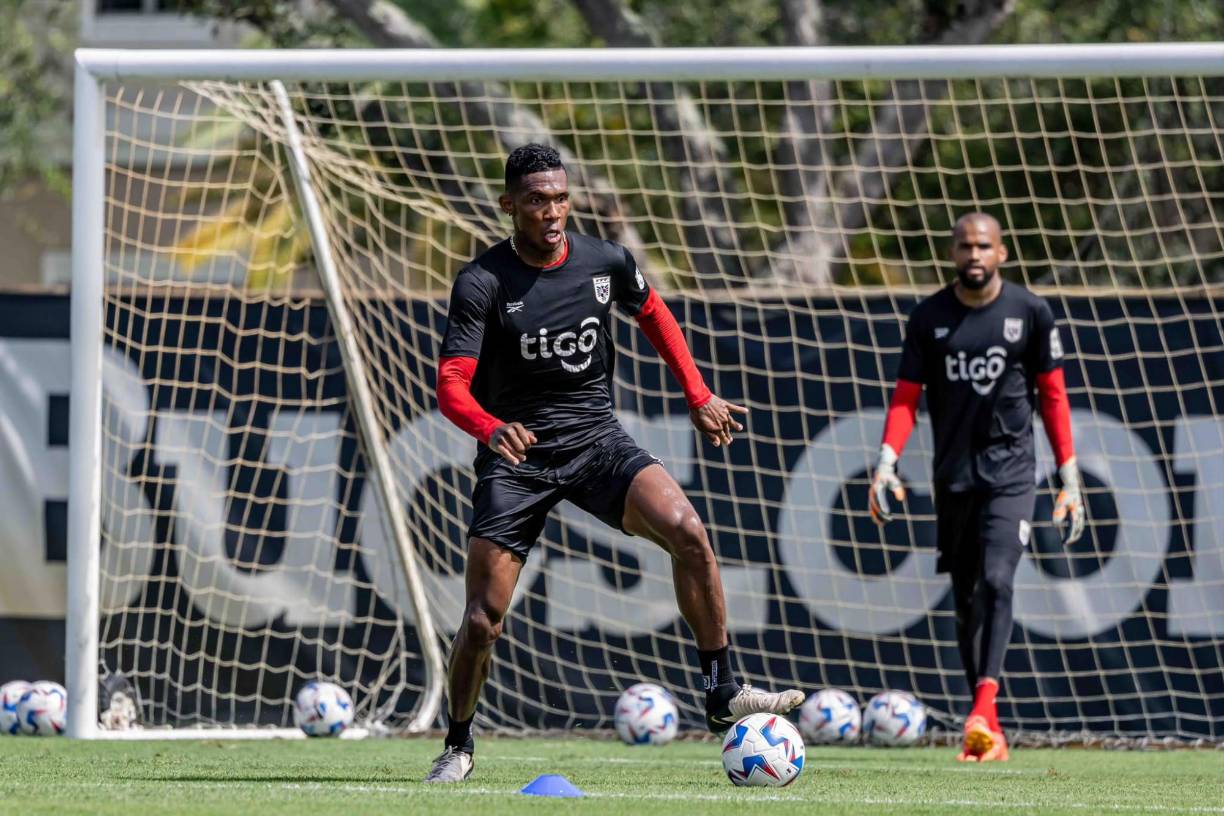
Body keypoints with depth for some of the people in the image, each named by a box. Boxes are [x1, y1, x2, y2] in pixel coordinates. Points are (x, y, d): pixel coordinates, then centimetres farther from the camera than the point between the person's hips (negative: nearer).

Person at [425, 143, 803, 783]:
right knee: (483, 621, -7)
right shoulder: (481, 284, -13)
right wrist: (491, 430, -39)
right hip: (517, 455, -2)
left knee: (687, 531, -23)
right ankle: (458, 746, 18)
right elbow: (451, 386, -18)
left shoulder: (606, 262, -2)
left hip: (597, 441, 2)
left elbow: (654, 315, 19)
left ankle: (723, 696, -14)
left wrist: (699, 398, 14)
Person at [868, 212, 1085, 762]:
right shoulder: (929, 318, 4)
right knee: (966, 598, 6)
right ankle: (988, 733, 12)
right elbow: (906, 398, 4)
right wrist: (886, 463, -11)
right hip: (954, 475, 3)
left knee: (997, 579, -21)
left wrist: (1070, 480, 3)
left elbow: (1052, 396, 6)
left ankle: (984, 708, -29)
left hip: (1011, 471, -3)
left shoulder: (1030, 313, 1)